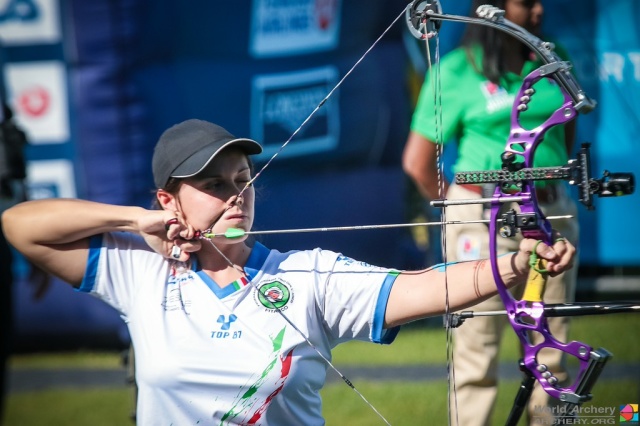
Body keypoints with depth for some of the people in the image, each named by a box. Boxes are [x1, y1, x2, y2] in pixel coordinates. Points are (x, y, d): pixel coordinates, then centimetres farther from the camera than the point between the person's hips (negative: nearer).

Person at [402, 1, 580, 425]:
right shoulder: (457, 70, -6)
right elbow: (418, 160, -2)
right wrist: (462, 211, 5)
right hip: (485, 218, -5)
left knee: (551, 355, 7)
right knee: (477, 354, -3)